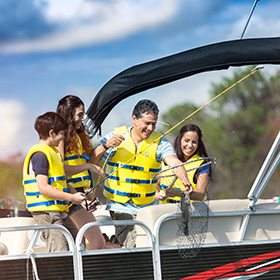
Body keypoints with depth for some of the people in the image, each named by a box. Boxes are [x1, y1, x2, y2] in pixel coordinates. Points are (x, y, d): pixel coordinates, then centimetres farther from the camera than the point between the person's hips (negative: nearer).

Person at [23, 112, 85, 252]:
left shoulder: (52, 152, 18)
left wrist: (78, 196, 10)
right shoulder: (40, 155, -15)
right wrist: (71, 198, -19)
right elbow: (43, 188, -22)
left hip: (58, 211, 11)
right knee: (60, 252, -15)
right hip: (46, 212, -11)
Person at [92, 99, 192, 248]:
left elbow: (174, 162, -20)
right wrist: (106, 145, -22)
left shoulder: (159, 143, -1)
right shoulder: (115, 137, -3)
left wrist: (185, 180, -39)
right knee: (132, 247, -17)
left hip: (147, 206, 3)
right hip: (120, 206, -3)